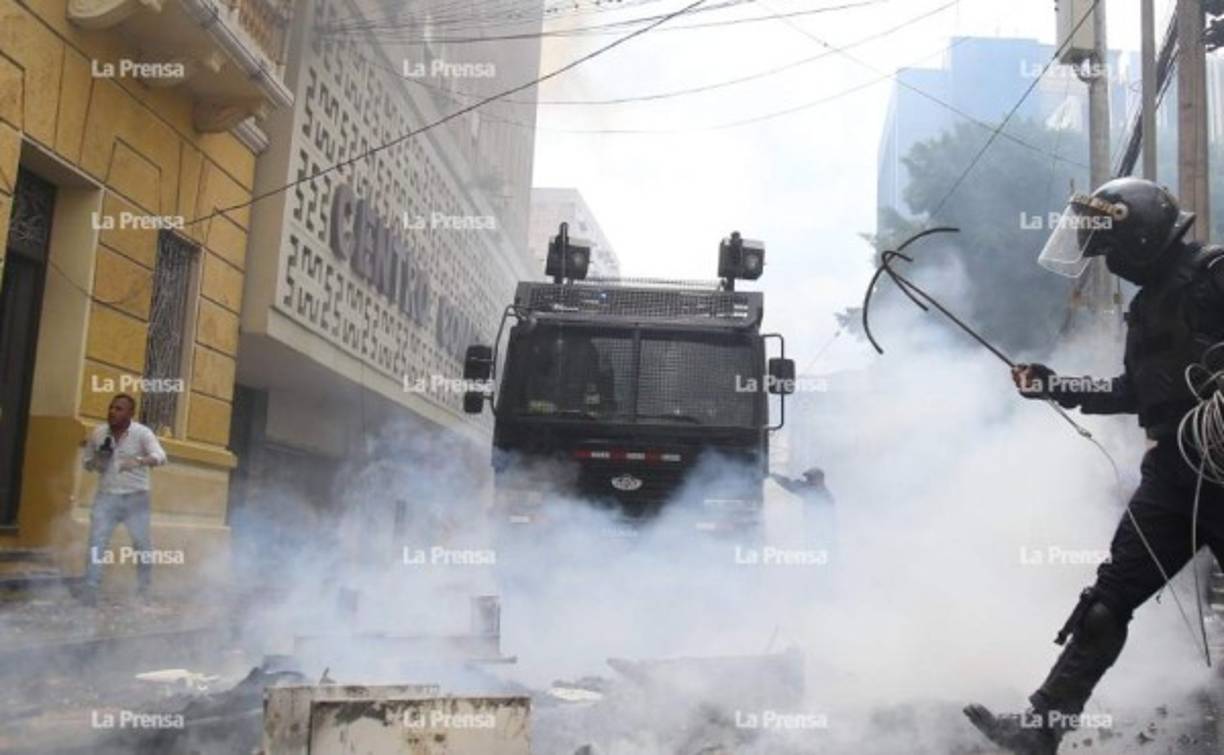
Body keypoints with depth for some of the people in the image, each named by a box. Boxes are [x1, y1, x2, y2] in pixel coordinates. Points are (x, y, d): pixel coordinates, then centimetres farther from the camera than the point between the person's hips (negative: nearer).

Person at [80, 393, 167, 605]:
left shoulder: (142, 433, -11)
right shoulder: (97, 434, 0)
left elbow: (160, 456, -26)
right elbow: (87, 462, 14)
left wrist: (139, 461, -47)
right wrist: (98, 459, -11)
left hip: (136, 498, -2)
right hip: (106, 496, 2)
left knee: (142, 544, 5)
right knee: (96, 541, -10)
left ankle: (144, 590, 23)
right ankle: (90, 589, -6)